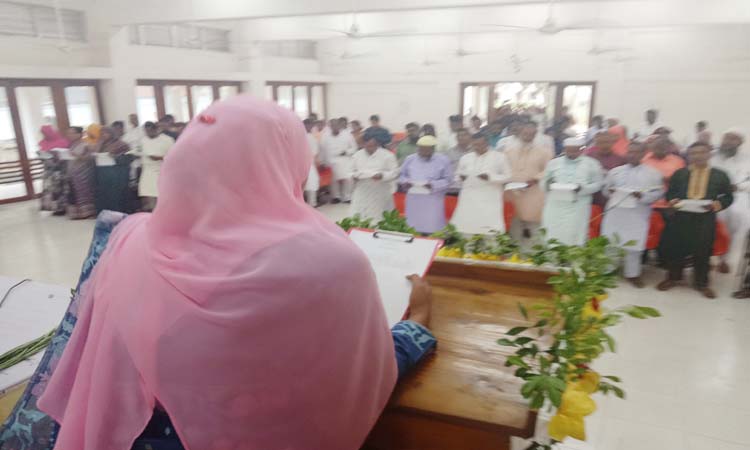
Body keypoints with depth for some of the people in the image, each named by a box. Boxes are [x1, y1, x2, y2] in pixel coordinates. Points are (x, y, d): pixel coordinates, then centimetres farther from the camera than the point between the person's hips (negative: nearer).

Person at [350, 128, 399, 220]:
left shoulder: (387, 155, -5)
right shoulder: (357, 155, 8)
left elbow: (394, 172, -6)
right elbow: (352, 171, 17)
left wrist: (382, 176, -24)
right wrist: (354, 176, -7)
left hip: (380, 195, -3)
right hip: (362, 194, 3)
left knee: (379, 219, 4)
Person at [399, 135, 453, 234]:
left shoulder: (443, 160, -1)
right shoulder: (410, 159, 8)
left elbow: (448, 180, -2)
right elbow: (402, 175, 15)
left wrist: (433, 185, -18)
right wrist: (405, 182, -8)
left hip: (433, 200, -3)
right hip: (414, 198, 3)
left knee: (432, 229, -6)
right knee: (413, 227, 7)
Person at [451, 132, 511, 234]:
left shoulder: (499, 157, 1)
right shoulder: (465, 158, 11)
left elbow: (507, 176, 1)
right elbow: (458, 175, 19)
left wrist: (490, 177, -16)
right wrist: (460, 177, -6)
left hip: (489, 201, -3)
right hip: (469, 200, 4)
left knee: (488, 231, -9)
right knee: (464, 228, 1)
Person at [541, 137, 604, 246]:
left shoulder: (591, 164, 5)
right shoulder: (554, 163, 11)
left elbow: (597, 184, 6)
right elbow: (544, 181, 15)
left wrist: (582, 188, -12)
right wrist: (549, 184, -8)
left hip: (578, 208, -2)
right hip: (555, 206, 2)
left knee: (574, 237, -3)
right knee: (552, 236, 0)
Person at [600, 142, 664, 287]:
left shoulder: (653, 173, 3)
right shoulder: (615, 171, 9)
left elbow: (658, 192, -1)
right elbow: (605, 188, 13)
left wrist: (643, 196, -17)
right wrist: (610, 191, -9)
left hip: (637, 216, -2)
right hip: (615, 213, 2)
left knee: (633, 245, 3)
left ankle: (632, 273, 17)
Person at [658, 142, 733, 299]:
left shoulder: (720, 175, 5)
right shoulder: (679, 173, 9)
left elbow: (728, 197, 5)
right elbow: (670, 192, 9)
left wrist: (717, 204, -14)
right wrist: (673, 200, -13)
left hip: (705, 220, -1)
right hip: (680, 218, 1)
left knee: (702, 251, 7)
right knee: (674, 248, 6)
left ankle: (701, 283, 24)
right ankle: (673, 278, 26)